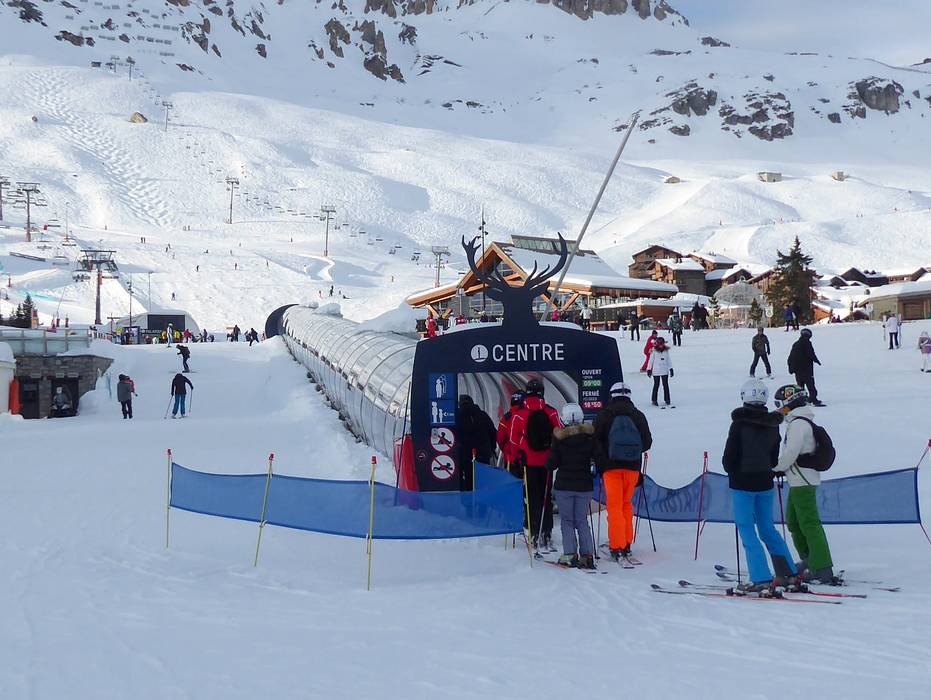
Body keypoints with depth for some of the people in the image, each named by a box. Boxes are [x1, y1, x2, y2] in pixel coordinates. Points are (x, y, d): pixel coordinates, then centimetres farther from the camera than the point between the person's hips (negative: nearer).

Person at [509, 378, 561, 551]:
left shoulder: (519, 415, -7)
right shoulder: (552, 413, -3)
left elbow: (514, 441, -2)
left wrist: (517, 457, 11)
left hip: (529, 462, -2)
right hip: (547, 462, 2)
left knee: (533, 498, 4)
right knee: (546, 497, 12)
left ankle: (535, 534, 0)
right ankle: (547, 534, 11)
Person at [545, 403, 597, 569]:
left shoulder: (559, 437, -9)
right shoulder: (589, 435, -4)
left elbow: (552, 463, -8)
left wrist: (549, 464, 14)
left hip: (564, 486, -2)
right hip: (584, 486, 2)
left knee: (567, 521, 5)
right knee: (582, 521, 10)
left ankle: (570, 555, -5)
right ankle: (587, 555, 0)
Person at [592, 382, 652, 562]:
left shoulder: (603, 415, -3)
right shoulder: (638, 415, 1)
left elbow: (595, 441, -4)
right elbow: (647, 442, 7)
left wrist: (599, 464, 6)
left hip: (611, 466, -2)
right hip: (633, 466, 2)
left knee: (614, 506, 0)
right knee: (627, 503, 15)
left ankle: (617, 546, -7)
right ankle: (627, 544, 17)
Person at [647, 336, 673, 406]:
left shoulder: (666, 351, 3)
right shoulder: (654, 351, -6)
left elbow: (669, 360, 9)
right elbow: (651, 360, -2)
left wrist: (671, 369, 9)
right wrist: (649, 369, -2)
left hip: (665, 371, 3)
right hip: (656, 371, -3)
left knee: (666, 385, 6)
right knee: (656, 385, 1)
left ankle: (667, 399, 16)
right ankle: (654, 400, 9)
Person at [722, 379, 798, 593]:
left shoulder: (740, 423, -14)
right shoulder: (773, 425, 3)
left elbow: (729, 457, -11)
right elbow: (774, 458, 9)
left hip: (742, 484, -6)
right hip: (765, 483, 6)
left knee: (747, 530, -2)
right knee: (767, 528, 17)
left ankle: (761, 579, -9)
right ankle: (788, 573, 18)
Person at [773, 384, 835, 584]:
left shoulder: (798, 423, -17)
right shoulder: (801, 422, 15)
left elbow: (791, 453, -21)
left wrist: (776, 469, -7)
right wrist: (782, 469, 10)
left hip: (802, 481, -11)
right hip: (800, 480, 11)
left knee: (809, 523, -9)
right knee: (793, 521, 20)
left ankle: (822, 569, -10)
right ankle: (809, 561, 30)